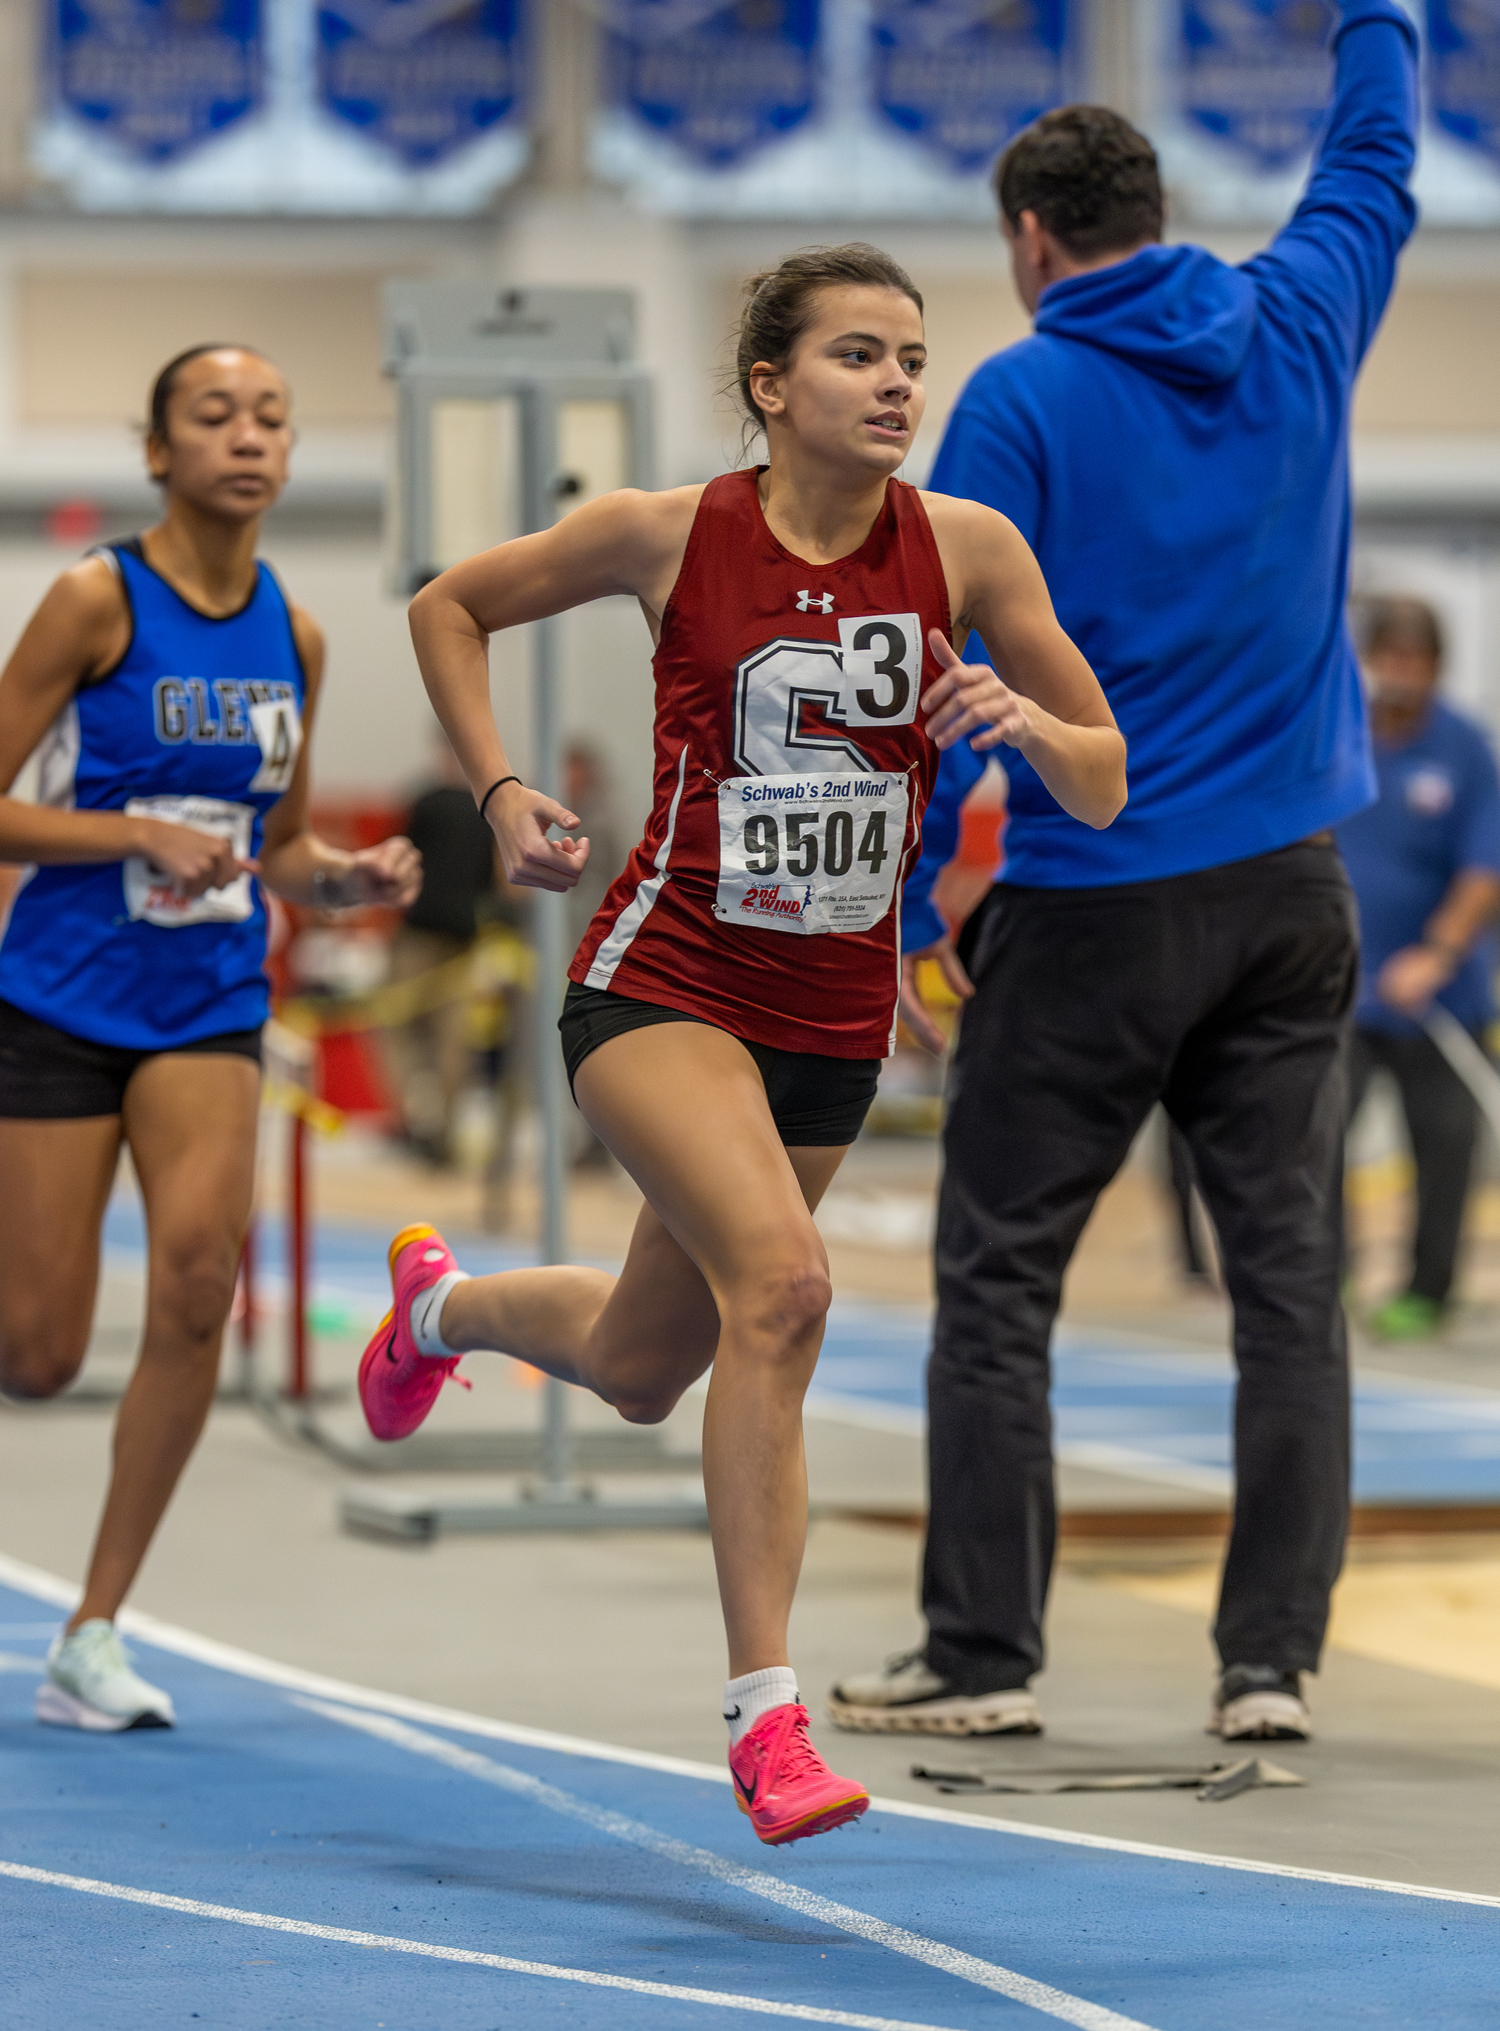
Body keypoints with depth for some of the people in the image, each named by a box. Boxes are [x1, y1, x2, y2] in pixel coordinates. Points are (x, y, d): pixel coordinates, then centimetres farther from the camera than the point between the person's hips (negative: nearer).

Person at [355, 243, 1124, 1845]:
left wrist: (1032, 724, -21)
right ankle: (764, 1713, -22)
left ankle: (440, 1304, 53)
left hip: (834, 1017, 4)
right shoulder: (669, 536, -10)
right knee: (781, 1283, -29)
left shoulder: (967, 550, -5)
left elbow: (1104, 788, 0)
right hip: (664, 982, -4)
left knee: (639, 1373, 18)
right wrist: (501, 795, -4)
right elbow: (450, 605, 7)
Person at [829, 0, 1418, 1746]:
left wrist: (910, 897, -4)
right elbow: (1374, 162, 25)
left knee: (997, 1280, 5)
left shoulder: (1022, 398, -7)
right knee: (1287, 1276, 4)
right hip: (1286, 886, 4)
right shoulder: (1295, 328, 5)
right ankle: (1273, 1657, 0)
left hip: (1091, 909, -4)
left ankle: (983, 1653, 4)